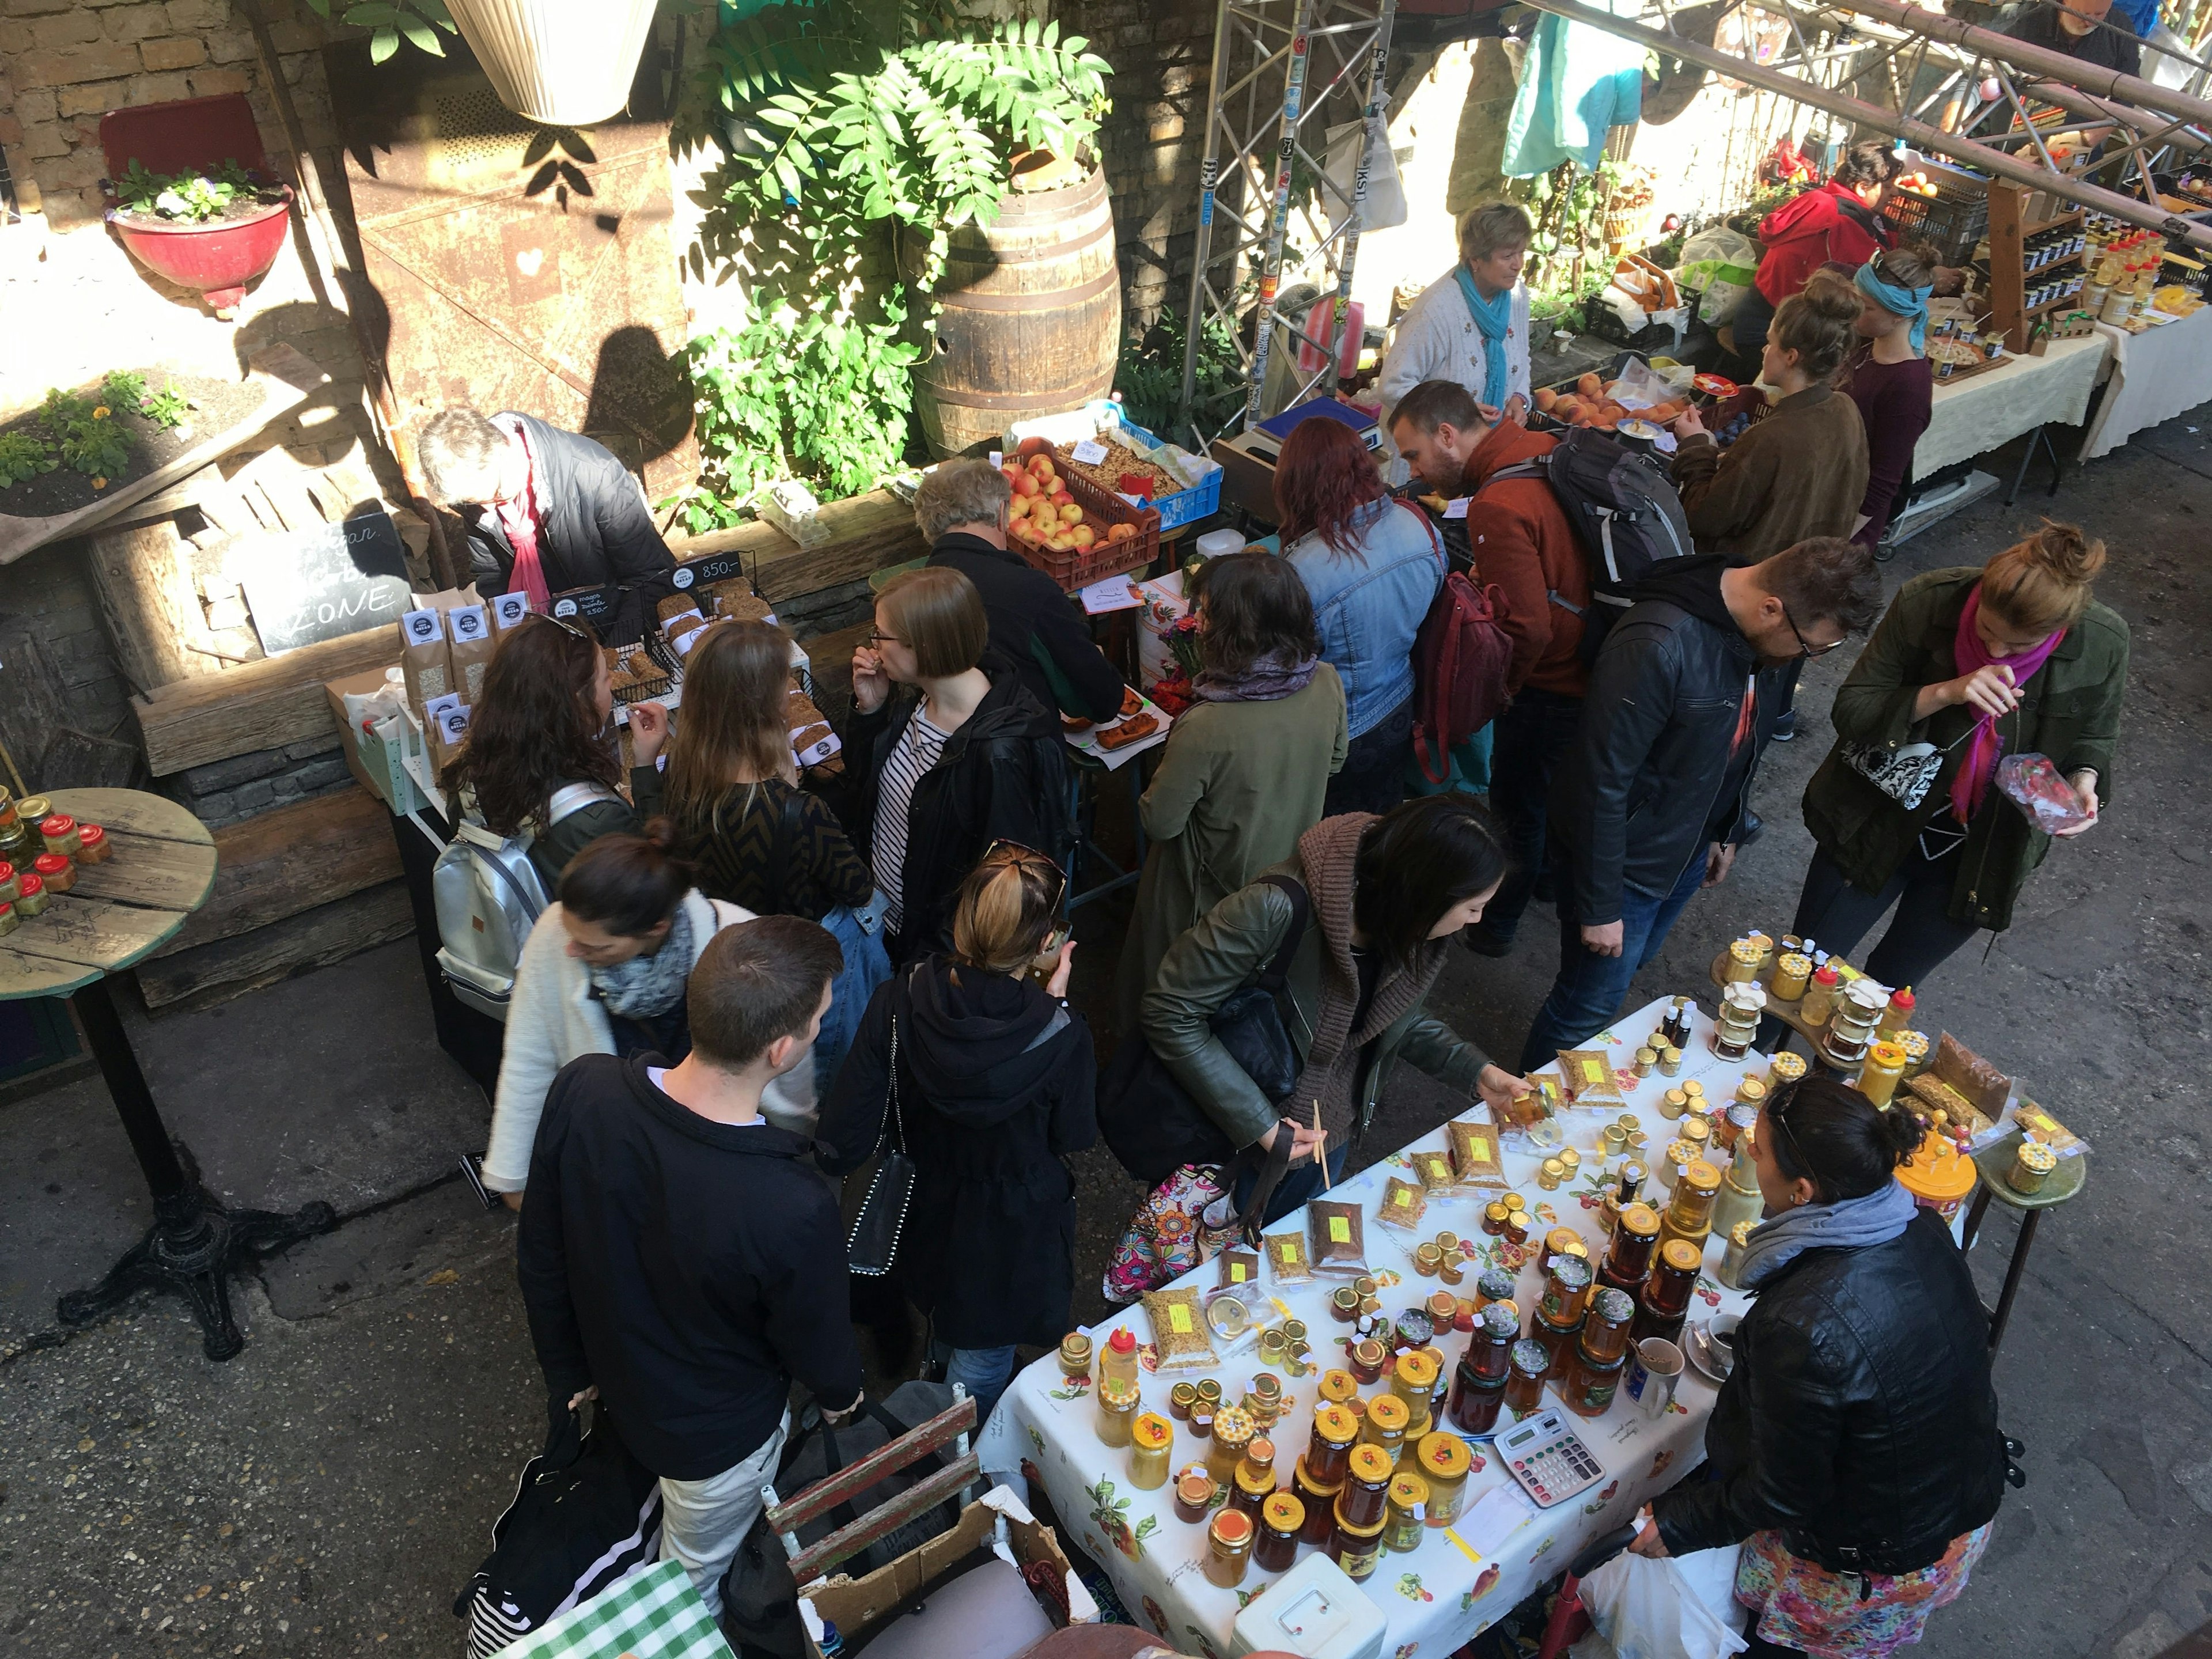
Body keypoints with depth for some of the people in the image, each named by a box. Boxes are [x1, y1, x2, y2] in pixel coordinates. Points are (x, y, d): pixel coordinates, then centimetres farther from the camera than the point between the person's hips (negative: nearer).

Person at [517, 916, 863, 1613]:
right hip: (715, 1436, -5)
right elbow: (819, 1346, -20)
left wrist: (567, 1371, 9)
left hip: (615, 1374, 5)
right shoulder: (793, 1211, -43)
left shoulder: (581, 1089, -30)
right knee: (689, 1584, 28)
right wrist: (841, 1394, 5)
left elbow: (540, 1256, -11)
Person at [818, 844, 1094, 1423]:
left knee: (947, 1332, 37)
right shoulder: (1062, 1037, -34)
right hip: (1012, 1238, -4)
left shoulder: (897, 1003, -29)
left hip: (926, 1218, 4)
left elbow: (843, 1141, -24)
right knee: (981, 1368, 24)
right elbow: (1072, 1137, -13)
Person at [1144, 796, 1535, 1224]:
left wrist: (1477, 1074, -8)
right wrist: (1258, 1125, -28)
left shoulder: (1416, 933, -15)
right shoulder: (1275, 910, -36)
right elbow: (1170, 1012, -29)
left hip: (1333, 1131, 6)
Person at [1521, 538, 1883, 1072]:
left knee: (1635, 963, 23)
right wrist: (1601, 905, -22)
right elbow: (1603, 782, -29)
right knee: (1589, 1006, 6)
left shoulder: (1767, 636, -7)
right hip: (1621, 862, -8)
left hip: (1688, 851, 8)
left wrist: (1726, 833, 21)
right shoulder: (1658, 645, -34)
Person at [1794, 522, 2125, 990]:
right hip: (1876, 829, -1)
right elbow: (1850, 711, -19)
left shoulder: (2103, 644, -18)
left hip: (1980, 859, 1)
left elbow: (2093, 738, 2)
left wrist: (2084, 781, -20)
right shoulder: (1928, 603, -24)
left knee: (1888, 988, 19)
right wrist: (1944, 694, -34)